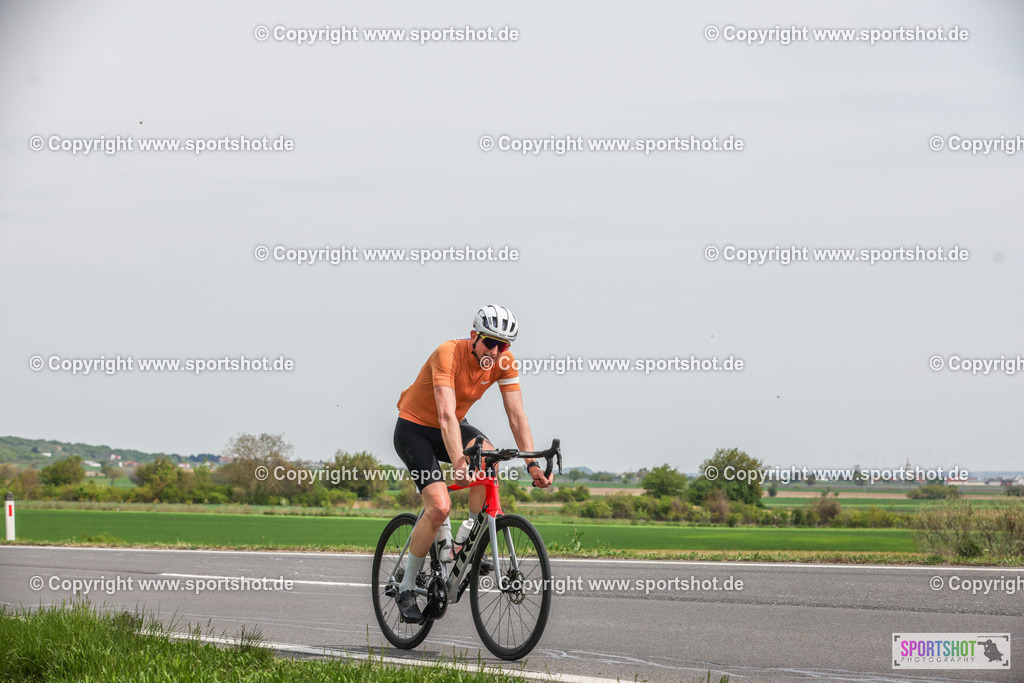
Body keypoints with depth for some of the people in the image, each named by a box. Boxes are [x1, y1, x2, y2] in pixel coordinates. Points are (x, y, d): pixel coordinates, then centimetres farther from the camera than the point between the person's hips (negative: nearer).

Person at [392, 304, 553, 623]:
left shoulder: (504, 361, -13)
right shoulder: (448, 354, -30)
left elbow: (516, 415, -14)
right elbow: (446, 415, -40)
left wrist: (532, 463, -25)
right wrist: (458, 463, -52)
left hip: (454, 427, 5)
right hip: (414, 429, -5)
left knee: (487, 454, -29)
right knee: (439, 506, -22)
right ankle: (406, 588, -6)